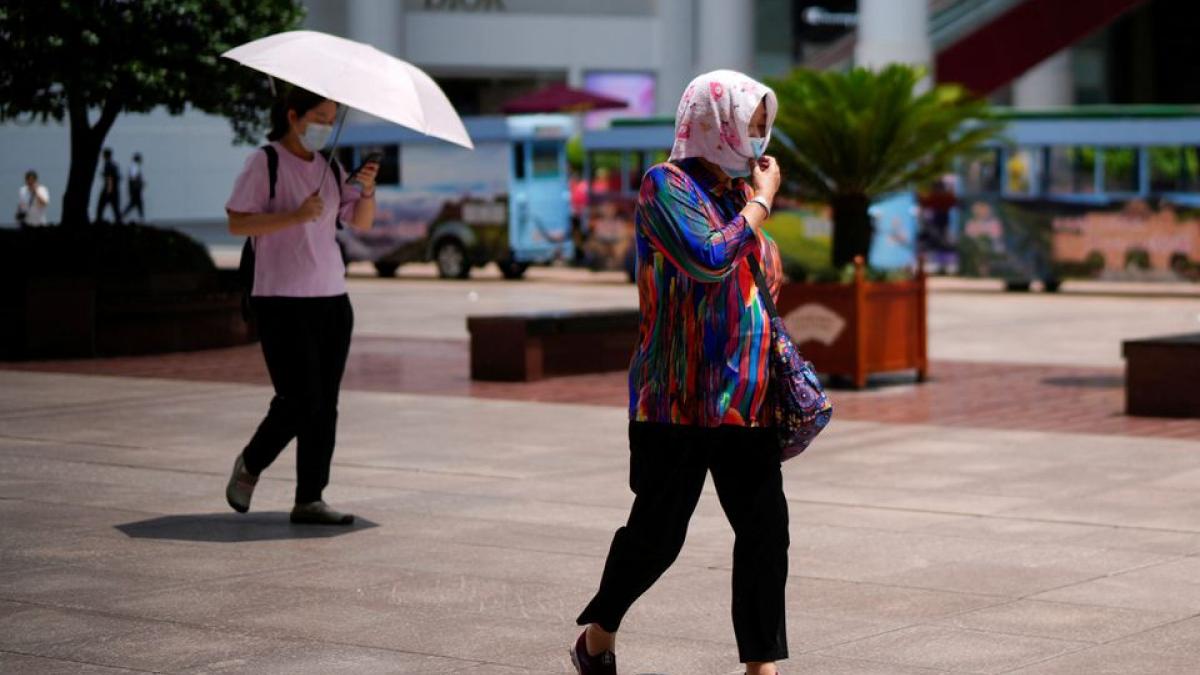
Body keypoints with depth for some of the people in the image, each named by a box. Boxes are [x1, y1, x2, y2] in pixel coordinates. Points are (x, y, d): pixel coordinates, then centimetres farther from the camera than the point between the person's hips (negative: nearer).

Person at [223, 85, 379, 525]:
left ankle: (309, 500, 8)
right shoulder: (265, 162, -5)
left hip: (331, 297, 6)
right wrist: (294, 216, -22)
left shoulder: (329, 167, 13)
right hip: (282, 300, -6)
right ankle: (250, 465, 16)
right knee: (299, 400, -9)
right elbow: (237, 223, -11)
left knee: (325, 406, 3)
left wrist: (367, 190, -8)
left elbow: (361, 223, 12)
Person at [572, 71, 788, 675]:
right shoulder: (666, 185, -8)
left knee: (766, 527, -1)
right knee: (658, 531, 2)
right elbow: (711, 259, -24)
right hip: (678, 397, -7)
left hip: (745, 395, 7)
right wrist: (762, 199, -11)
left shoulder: (736, 189, 15)